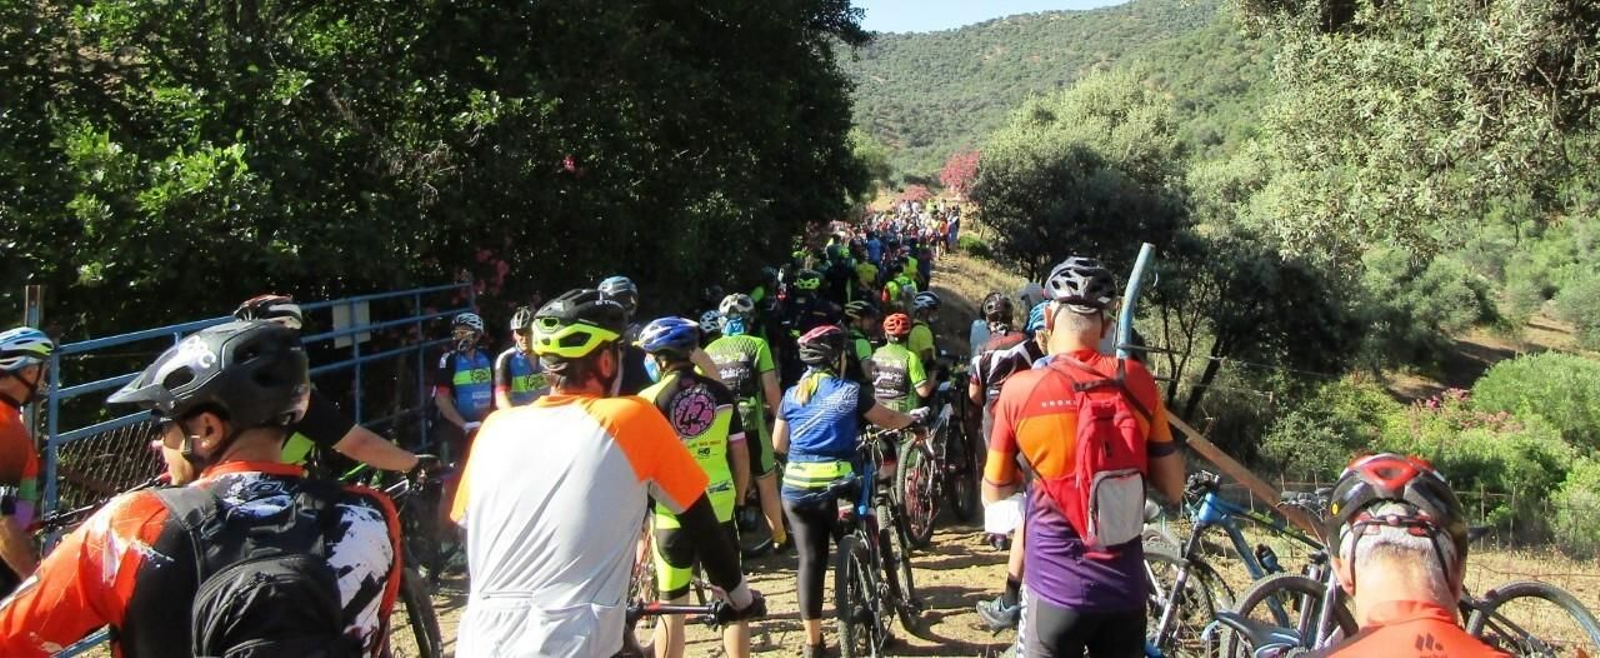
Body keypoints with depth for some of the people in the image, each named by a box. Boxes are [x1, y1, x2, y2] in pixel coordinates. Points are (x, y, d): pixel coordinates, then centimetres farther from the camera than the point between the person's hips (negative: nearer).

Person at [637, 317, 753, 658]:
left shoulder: (650, 399, -9)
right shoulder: (721, 393, 0)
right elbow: (741, 454, 3)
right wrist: (738, 499, 16)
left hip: (673, 513, -2)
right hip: (719, 510, 2)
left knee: (672, 608, 9)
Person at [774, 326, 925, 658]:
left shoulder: (792, 395, 6)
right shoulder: (850, 392, -4)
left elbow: (779, 443, 12)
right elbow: (890, 420, 8)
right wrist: (914, 416, 28)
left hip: (797, 488, 3)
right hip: (836, 487, -3)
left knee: (810, 561, 8)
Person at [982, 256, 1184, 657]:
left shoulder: (1019, 389, -11)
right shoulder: (1136, 381, -6)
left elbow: (994, 494, 1)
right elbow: (1173, 489, 2)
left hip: (1056, 587, -2)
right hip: (1125, 588, 3)